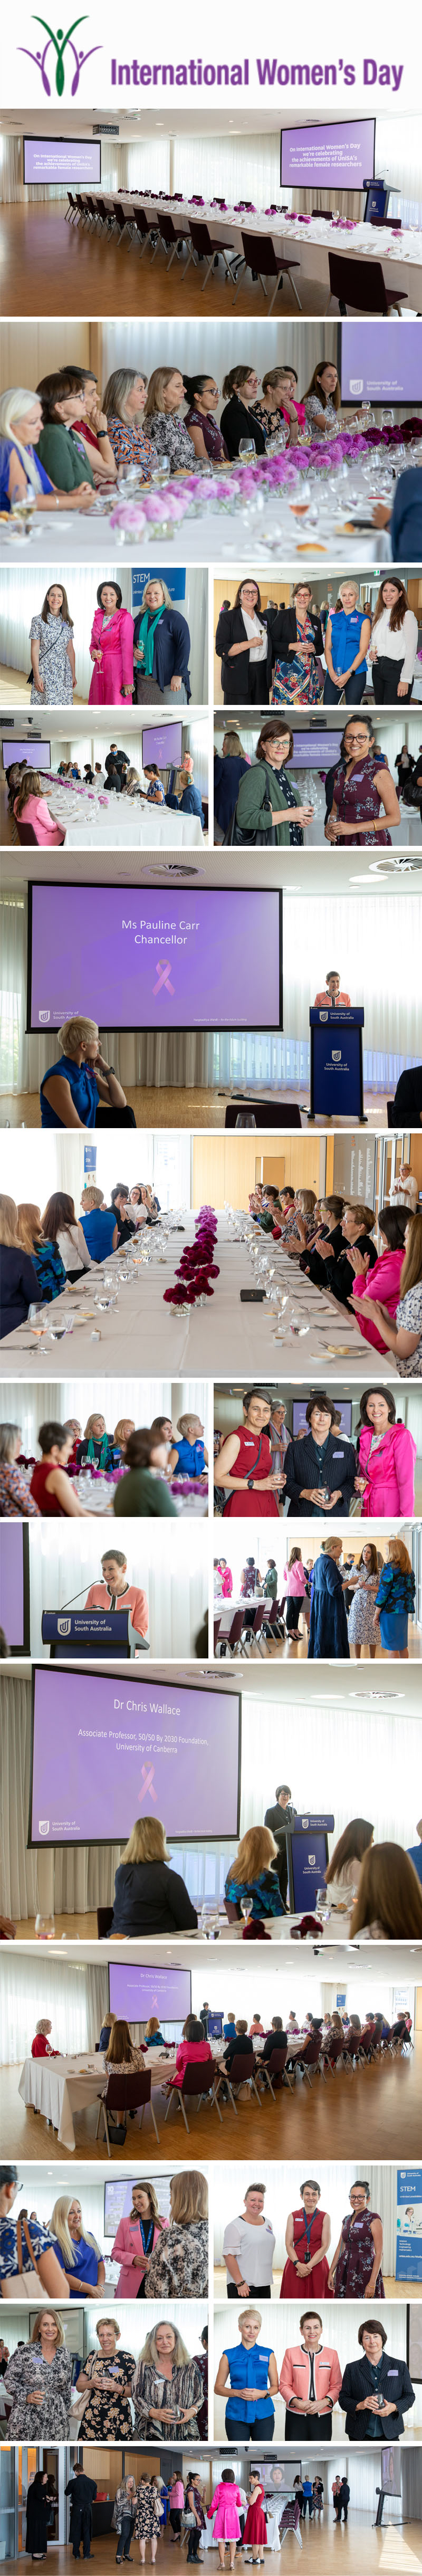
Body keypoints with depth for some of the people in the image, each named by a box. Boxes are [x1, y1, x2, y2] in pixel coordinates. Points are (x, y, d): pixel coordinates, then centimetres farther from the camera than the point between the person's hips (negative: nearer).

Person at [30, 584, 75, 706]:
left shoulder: (67, 622, 10)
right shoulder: (38, 621, -4)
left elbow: (70, 650, 13)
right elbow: (34, 651, -6)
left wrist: (73, 675, 9)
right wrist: (37, 676, -12)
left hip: (64, 673, 4)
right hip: (45, 671, -4)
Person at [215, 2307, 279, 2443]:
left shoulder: (268, 2354, 5)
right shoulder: (229, 2356, 3)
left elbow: (276, 2387, 9)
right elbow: (218, 2388, 5)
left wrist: (263, 2394, -12)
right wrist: (237, 2393, -13)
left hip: (263, 2415, 1)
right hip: (236, 2415, -1)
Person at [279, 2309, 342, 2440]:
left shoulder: (332, 2354, 6)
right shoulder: (291, 2353, 3)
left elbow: (337, 2386, 7)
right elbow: (284, 2385, 3)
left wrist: (324, 2402, -11)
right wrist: (298, 2403, -13)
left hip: (322, 2415, 1)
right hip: (296, 2415, -1)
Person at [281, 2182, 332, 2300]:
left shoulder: (325, 2217, 4)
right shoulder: (293, 2216, 7)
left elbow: (325, 2247, -4)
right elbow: (289, 2245, 1)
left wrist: (309, 2266, -14)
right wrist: (298, 2264, -16)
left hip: (318, 2265, -1)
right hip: (295, 2265, 1)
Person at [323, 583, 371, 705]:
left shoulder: (363, 620, 1)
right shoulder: (333, 619, 11)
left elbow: (363, 651, -5)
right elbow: (327, 648, 7)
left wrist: (348, 674, -14)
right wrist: (332, 672, -9)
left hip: (356, 672, -3)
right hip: (333, 673, 3)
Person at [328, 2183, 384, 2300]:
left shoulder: (373, 2219, -8)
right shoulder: (347, 2220, 13)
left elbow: (379, 2253, -13)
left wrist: (372, 2283, -19)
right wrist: (331, 2273, 9)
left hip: (365, 2271, -6)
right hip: (345, 2271, 6)